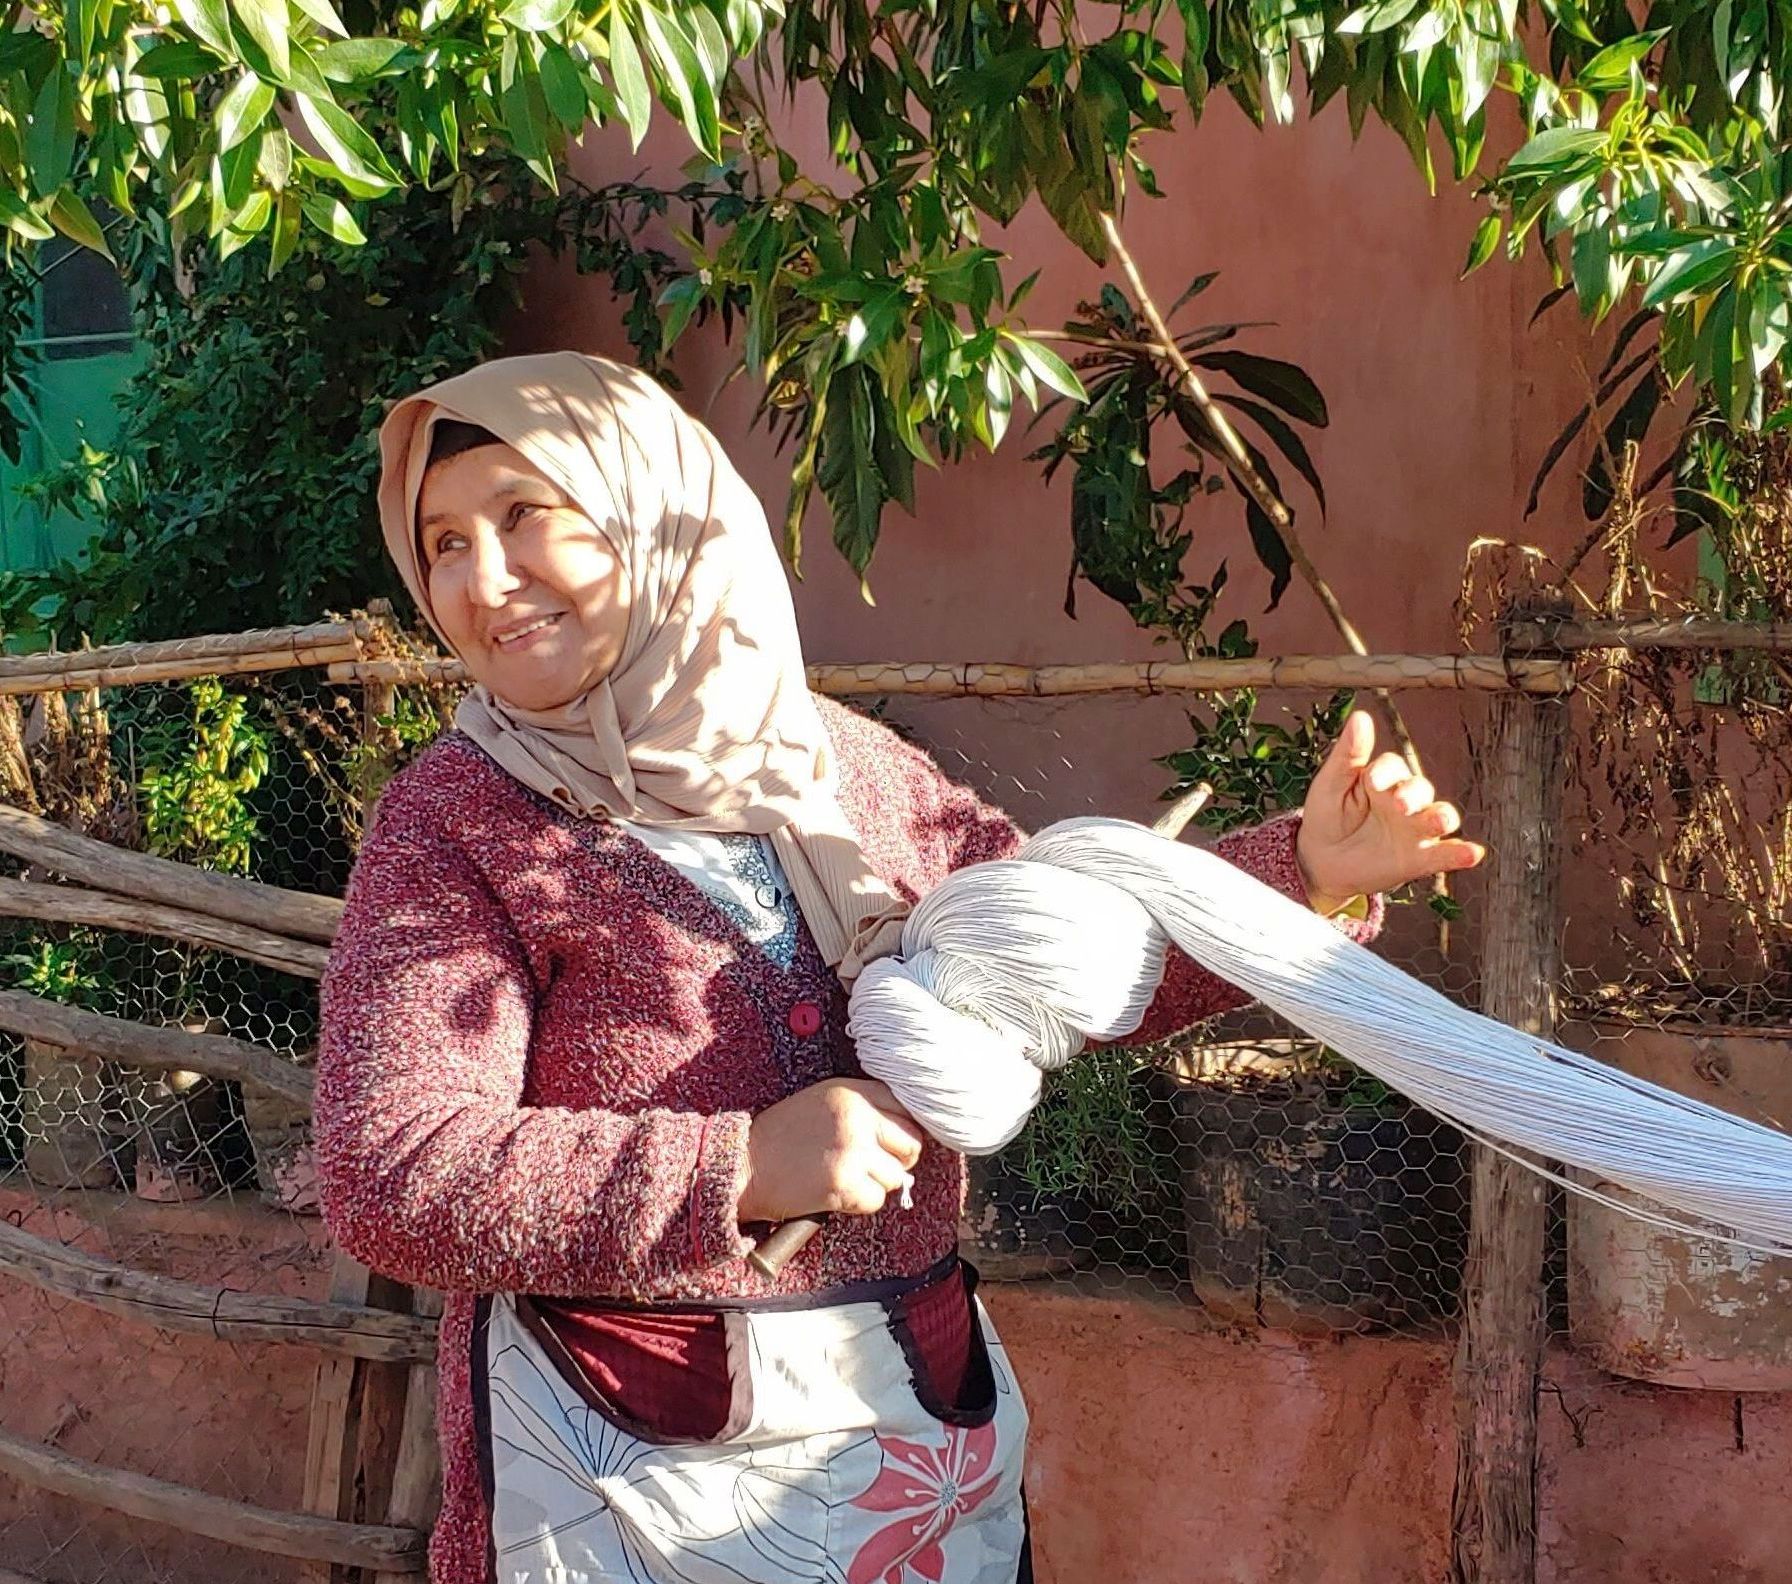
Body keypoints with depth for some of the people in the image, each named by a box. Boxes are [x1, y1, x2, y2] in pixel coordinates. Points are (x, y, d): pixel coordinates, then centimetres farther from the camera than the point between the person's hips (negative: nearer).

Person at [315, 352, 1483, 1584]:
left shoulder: (845, 767, 4)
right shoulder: (455, 824, -9)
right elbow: (393, 1179, -19)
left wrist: (1307, 869, -4)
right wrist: (741, 1168, -24)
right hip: (628, 1469, -4)